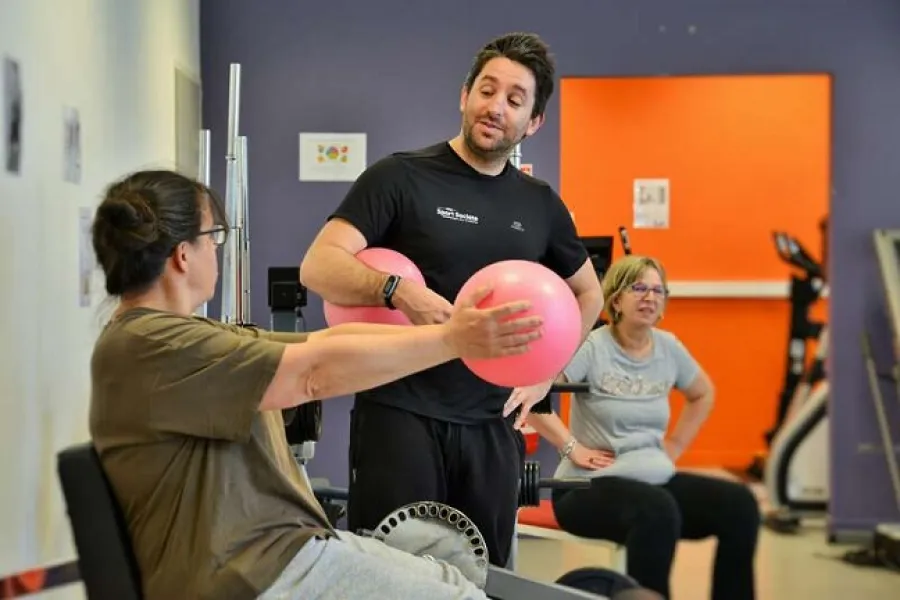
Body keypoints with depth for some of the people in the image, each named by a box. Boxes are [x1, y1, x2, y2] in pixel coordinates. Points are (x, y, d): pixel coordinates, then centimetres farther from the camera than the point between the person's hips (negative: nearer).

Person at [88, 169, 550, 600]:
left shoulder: (180, 335, 13)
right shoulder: (148, 345, -18)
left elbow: (328, 339, 10)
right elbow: (315, 373, -20)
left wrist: (450, 332, 7)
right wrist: (450, 341, -14)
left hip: (283, 543, 10)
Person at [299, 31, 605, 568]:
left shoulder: (541, 205, 9)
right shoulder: (401, 177, -5)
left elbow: (588, 293, 24)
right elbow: (318, 267, -14)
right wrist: (399, 290, -30)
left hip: (493, 424, 4)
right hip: (400, 414, -4)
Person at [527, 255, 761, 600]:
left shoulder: (668, 347, 8)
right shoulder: (592, 347, -10)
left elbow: (702, 395, 27)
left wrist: (674, 448, 15)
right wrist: (572, 447, -19)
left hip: (656, 478, 6)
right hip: (590, 485, -6)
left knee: (739, 505, -14)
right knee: (658, 511, -38)